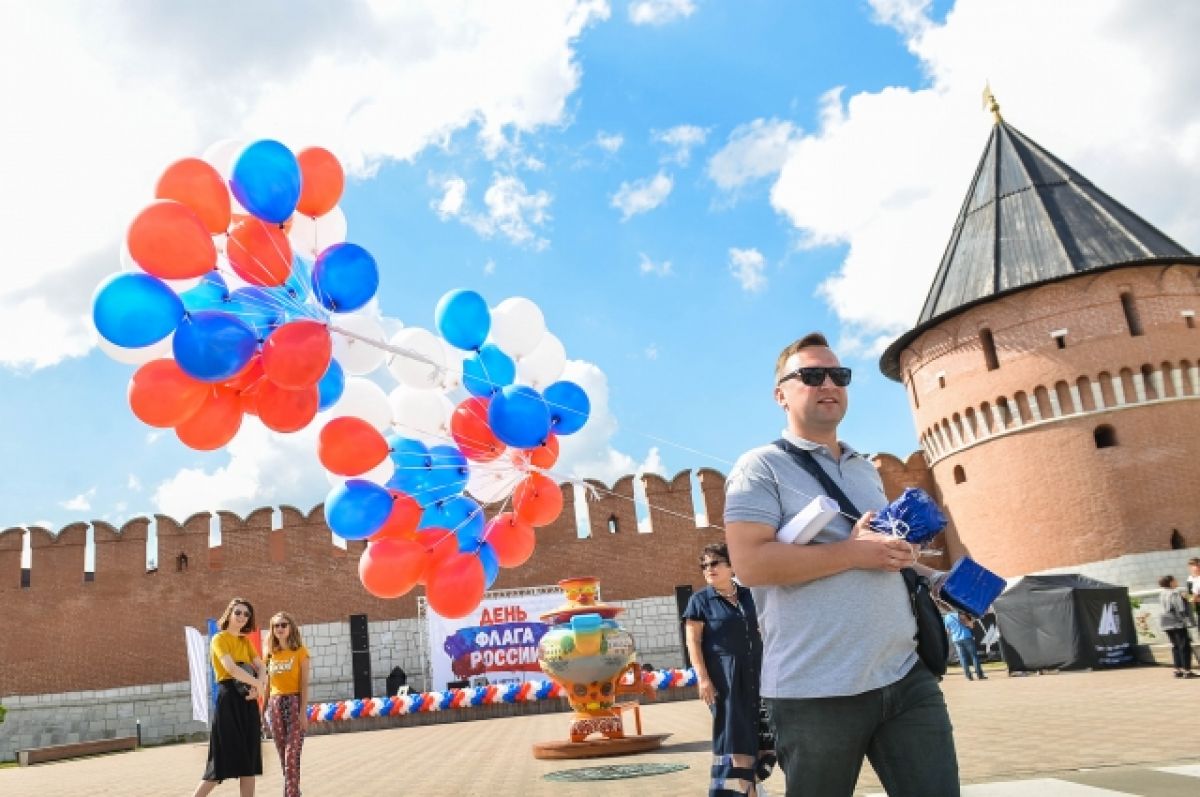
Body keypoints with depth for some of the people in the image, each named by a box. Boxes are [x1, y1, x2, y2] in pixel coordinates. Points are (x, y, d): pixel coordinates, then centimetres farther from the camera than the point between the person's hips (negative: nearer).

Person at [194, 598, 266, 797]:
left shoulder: (246, 641, 17)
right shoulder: (219, 639, -6)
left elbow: (261, 667, 7)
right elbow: (231, 668, -21)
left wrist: (258, 686, -14)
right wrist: (259, 684, -13)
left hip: (248, 701, 7)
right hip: (229, 700, -7)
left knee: (249, 760, 5)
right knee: (224, 759, -9)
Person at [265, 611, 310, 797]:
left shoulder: (300, 651, 0)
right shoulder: (270, 653, 12)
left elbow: (304, 683, -5)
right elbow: (267, 683, 14)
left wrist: (303, 711, -13)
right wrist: (264, 710, 8)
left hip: (294, 703, -5)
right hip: (275, 705, 5)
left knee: (292, 756, -11)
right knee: (284, 757, 6)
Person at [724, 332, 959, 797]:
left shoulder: (865, 470, 19)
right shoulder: (761, 468, -4)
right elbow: (751, 564, -17)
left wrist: (930, 577, 11)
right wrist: (854, 552, -17)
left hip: (906, 676, 6)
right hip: (817, 693, -6)